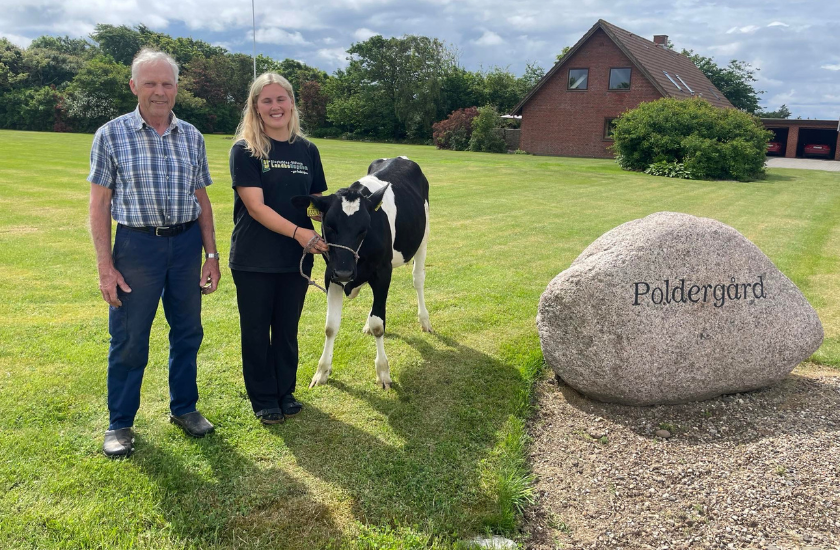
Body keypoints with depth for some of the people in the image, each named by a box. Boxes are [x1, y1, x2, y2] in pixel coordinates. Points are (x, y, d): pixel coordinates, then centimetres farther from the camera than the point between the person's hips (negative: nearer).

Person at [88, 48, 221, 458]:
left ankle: (184, 407, 30)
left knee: (187, 332, 12)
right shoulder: (112, 135, -3)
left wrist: (212, 255, 6)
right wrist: (105, 266, -9)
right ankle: (120, 423, 20)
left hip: (186, 243, 3)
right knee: (129, 339, 3)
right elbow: (99, 204, -3)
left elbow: (202, 200, 10)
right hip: (137, 243, -3)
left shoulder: (192, 137, 6)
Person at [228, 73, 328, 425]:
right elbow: (255, 207, -15)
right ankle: (263, 401, 25)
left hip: (296, 260, 4)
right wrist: (298, 232, -25)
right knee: (256, 330, 9)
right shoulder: (244, 150, -7)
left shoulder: (307, 150, 5)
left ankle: (285, 392, 33)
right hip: (253, 261, -3)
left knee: (287, 329, 15)